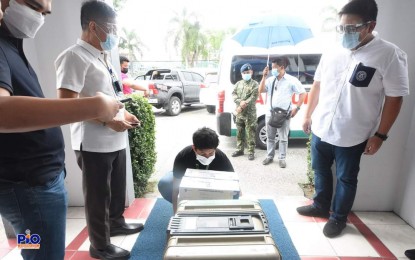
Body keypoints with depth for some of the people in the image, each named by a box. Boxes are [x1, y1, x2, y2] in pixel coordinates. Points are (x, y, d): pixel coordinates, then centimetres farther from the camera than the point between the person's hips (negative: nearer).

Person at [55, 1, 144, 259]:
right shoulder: (75, 56, -15)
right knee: (98, 196, 8)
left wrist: (124, 113, 9)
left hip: (116, 140, 9)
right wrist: (108, 121, -22)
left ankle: (117, 223, 45)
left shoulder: (102, 57, 14)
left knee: (117, 189, 22)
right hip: (94, 144, -8)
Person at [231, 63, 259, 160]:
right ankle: (240, 149, 26)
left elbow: (253, 98, -12)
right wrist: (240, 102, -16)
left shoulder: (254, 84, -3)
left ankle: (251, 152, 6)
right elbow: (233, 94, 5)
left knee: (250, 134, -2)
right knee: (239, 132, 14)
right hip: (239, 113, 5)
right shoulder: (238, 83, 14)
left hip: (250, 113, -5)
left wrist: (241, 107, -17)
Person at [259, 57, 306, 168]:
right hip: (270, 113, 4)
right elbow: (260, 90, 2)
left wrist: (297, 108, -9)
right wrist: (264, 77, -6)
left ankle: (282, 158, 17)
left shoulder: (291, 80, -4)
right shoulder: (270, 79, 7)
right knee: (270, 137, 13)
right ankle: (269, 156, 27)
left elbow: (303, 93, -2)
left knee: (283, 138, 5)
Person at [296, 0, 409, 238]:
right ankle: (321, 206, 42)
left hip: (352, 136, -4)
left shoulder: (390, 55, -12)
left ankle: (339, 218, 34)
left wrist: (380, 134, -11)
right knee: (321, 171, 19)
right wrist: (309, 115, 12)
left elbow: (394, 98, -9)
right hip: (321, 129, 5)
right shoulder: (332, 53, 1)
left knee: (346, 179, 13)